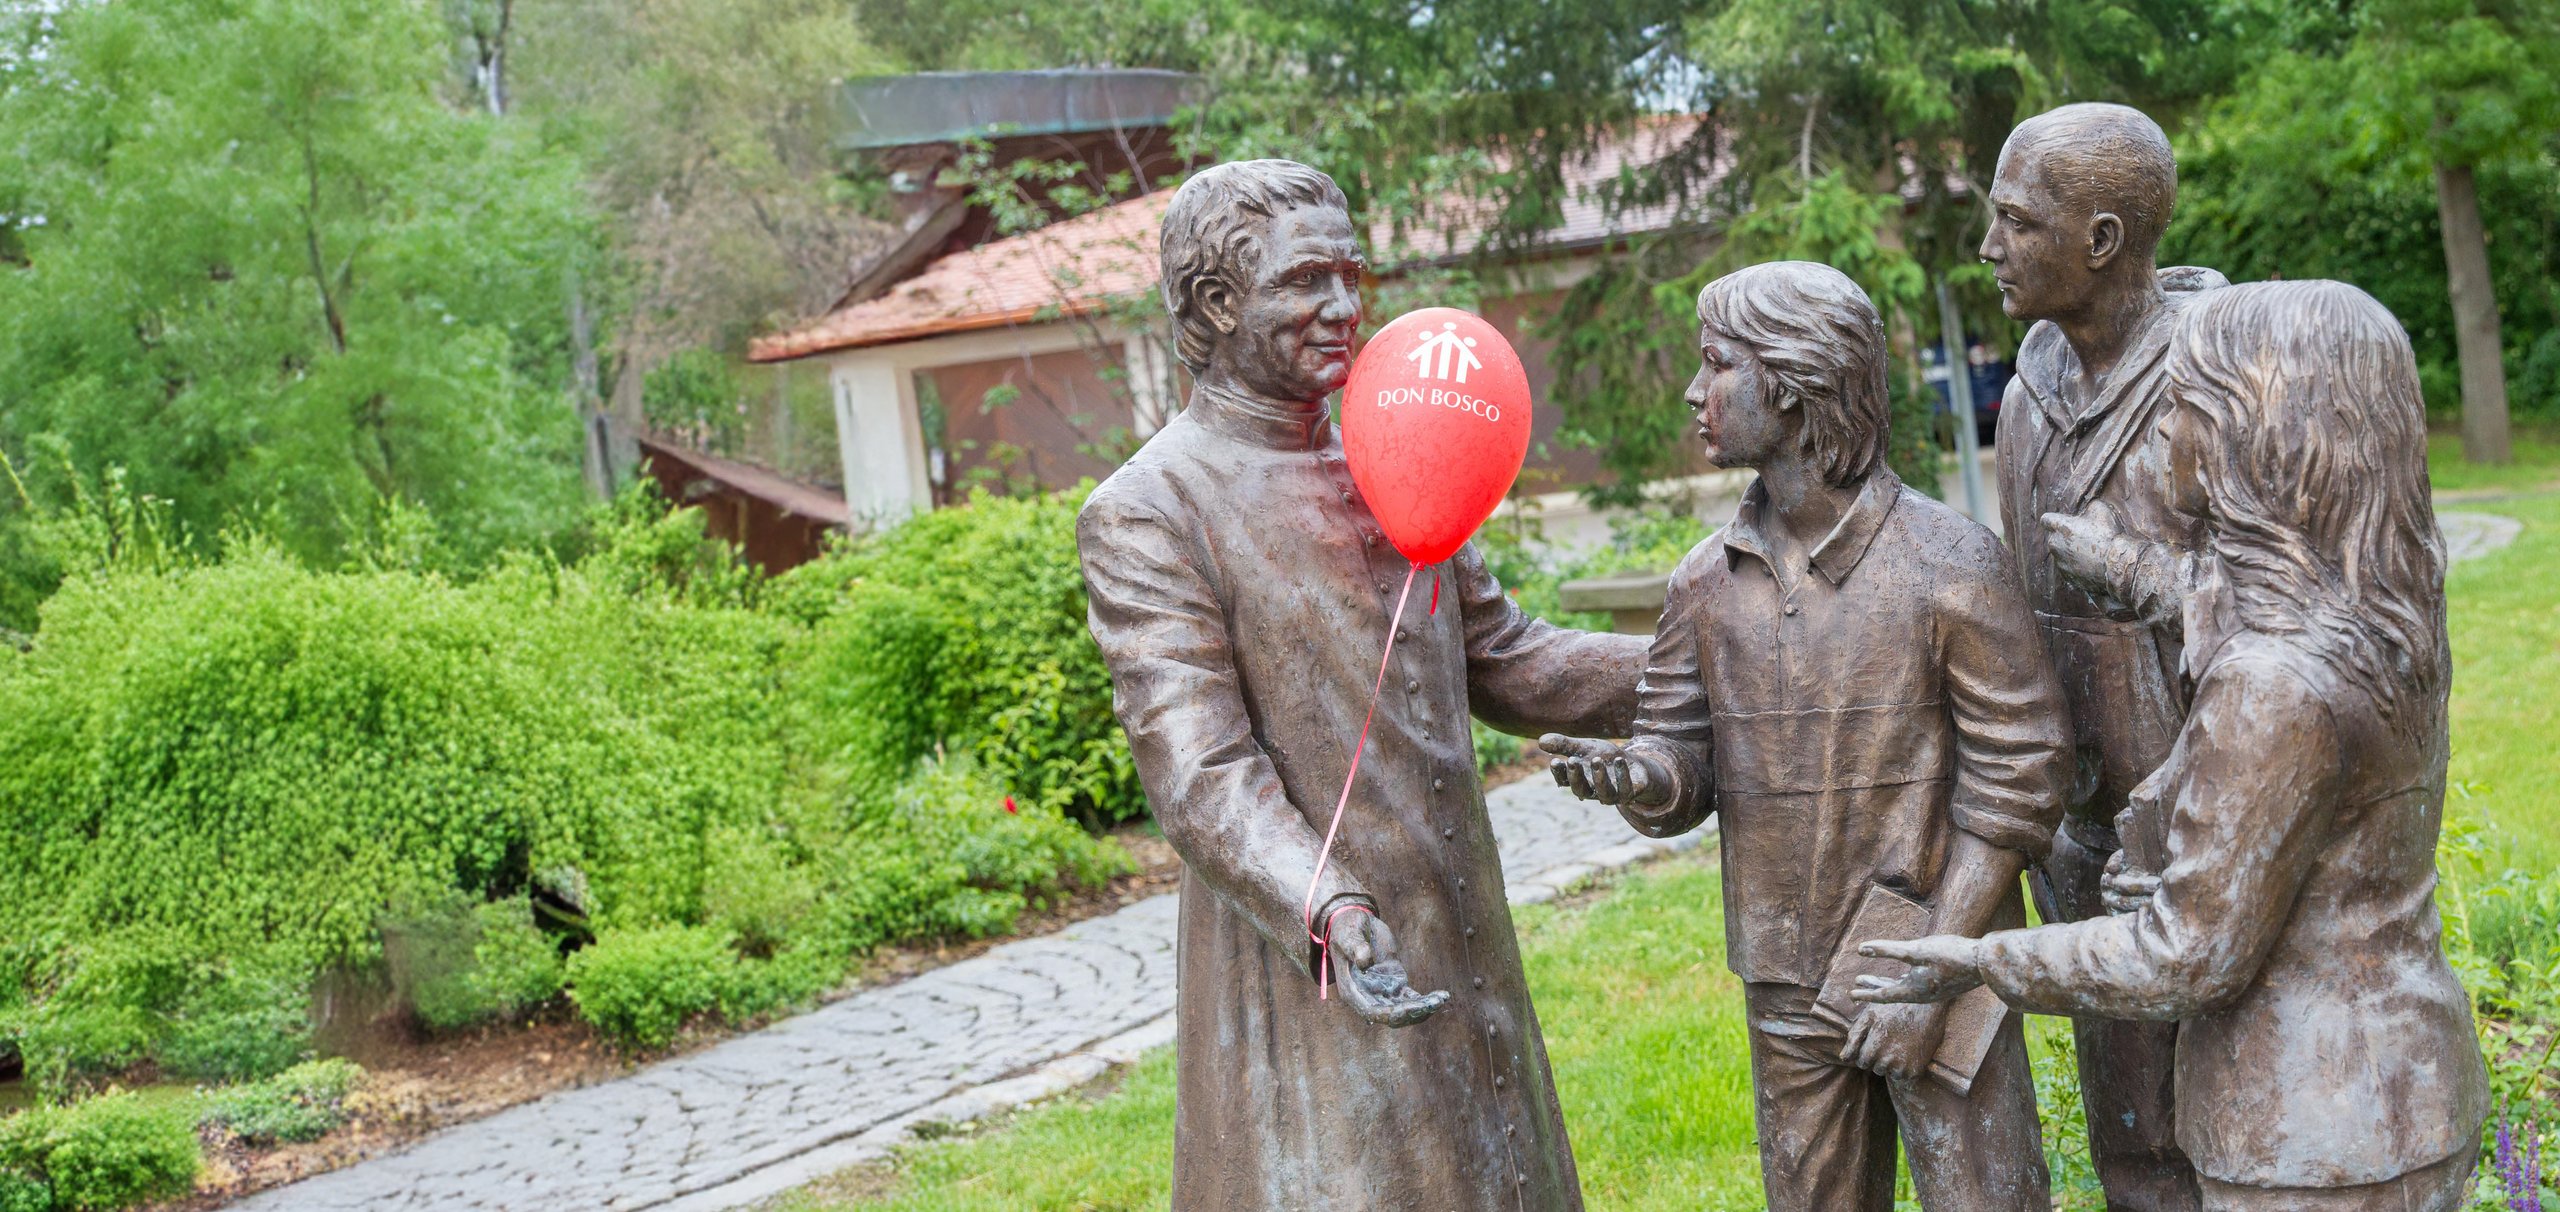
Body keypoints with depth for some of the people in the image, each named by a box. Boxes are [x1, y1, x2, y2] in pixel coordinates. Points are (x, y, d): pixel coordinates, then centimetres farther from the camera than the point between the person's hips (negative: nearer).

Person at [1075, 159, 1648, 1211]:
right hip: (1311, 983, -7)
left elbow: (1504, 666, 19)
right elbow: (1200, 772, -21)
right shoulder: (1144, 516, -12)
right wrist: (1329, 918, -35)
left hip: (1464, 959, 7)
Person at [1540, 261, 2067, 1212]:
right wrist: (1634, 776, -21)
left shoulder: (1951, 565, -12)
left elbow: (2015, 785, -11)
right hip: (1785, 989, 4)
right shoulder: (1707, 581, 2)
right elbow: (1681, 764, 3)